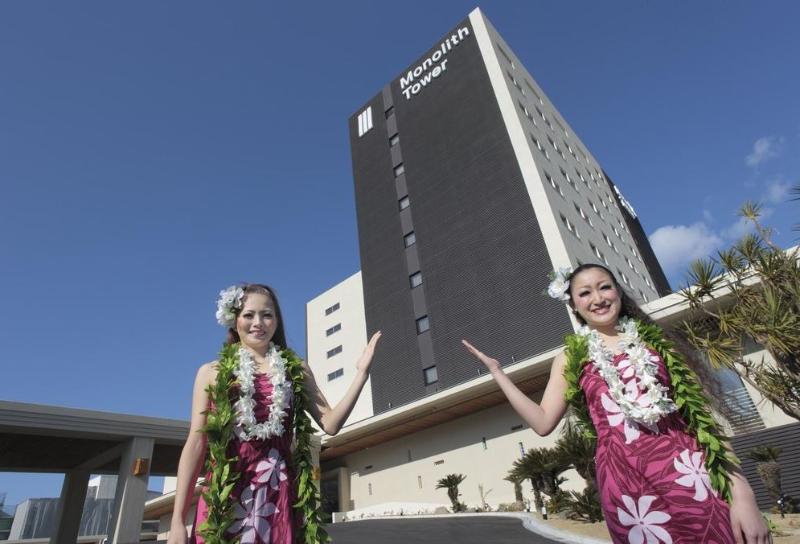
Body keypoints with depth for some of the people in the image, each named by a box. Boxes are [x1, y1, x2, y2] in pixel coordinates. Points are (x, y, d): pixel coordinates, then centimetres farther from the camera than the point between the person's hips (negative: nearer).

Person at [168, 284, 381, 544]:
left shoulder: (296, 369, 9)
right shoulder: (211, 372, 7)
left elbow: (330, 423, 3)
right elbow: (196, 444, 4)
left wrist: (361, 373, -6)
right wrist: (177, 520, -1)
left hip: (280, 496, 1)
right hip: (225, 496, 0)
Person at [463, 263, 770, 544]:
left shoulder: (652, 339, 10)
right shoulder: (571, 358, 10)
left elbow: (699, 412, 6)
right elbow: (543, 422, 4)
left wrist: (741, 491, -3)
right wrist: (496, 371, 4)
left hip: (689, 472, 1)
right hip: (624, 482, 0)